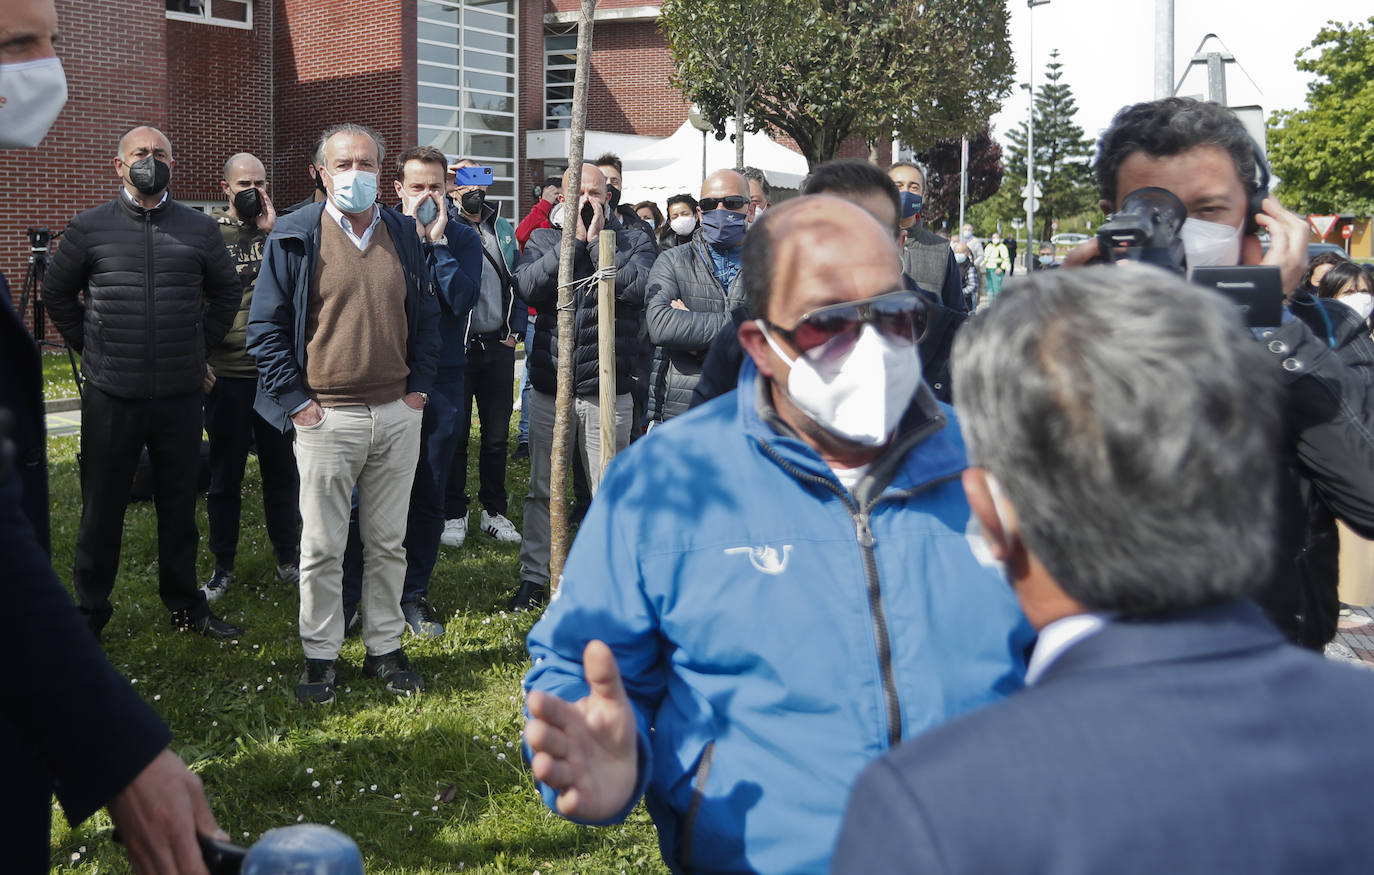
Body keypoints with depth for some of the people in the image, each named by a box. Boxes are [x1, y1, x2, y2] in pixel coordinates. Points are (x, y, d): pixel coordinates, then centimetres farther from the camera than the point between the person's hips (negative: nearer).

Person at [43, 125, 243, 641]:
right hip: (111, 398, -1)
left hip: (181, 396, 1)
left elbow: (227, 294, 16)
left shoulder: (200, 229, 4)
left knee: (179, 506, 11)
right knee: (102, 508, 6)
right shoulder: (89, 229, 1)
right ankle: (91, 611, 18)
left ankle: (184, 604, 24)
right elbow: (57, 294, 12)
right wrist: (90, 347, 8)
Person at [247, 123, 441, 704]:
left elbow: (426, 316, 14)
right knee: (322, 547, 4)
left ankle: (385, 648, 22)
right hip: (326, 417, -3)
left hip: (397, 415, 3)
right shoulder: (295, 238, -2)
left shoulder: (405, 236, 8)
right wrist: (294, 400, -8)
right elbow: (265, 326, -2)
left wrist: (418, 388, 6)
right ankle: (320, 656, 15)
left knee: (388, 542, 11)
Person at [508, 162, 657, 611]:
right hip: (549, 388, 2)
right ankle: (534, 577, 23)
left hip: (607, 392, -2)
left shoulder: (633, 241, 2)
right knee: (542, 490, 12)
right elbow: (529, 286, -13)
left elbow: (639, 286, -18)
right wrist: (573, 240, -15)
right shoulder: (543, 240, 7)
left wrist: (596, 240, -14)